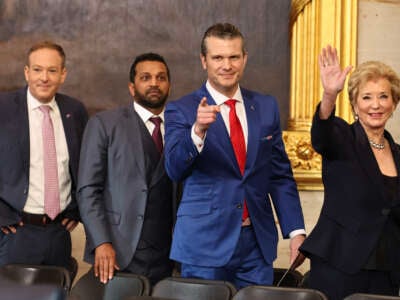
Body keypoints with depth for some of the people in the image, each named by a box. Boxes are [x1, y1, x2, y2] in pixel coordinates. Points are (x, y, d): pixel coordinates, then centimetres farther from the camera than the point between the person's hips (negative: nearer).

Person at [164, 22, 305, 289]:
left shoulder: (266, 107, 8)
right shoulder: (181, 110, -3)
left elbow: (281, 174, 11)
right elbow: (175, 169, -16)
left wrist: (296, 230, 4)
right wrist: (198, 130, -33)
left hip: (258, 246, 3)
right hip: (205, 245, -3)